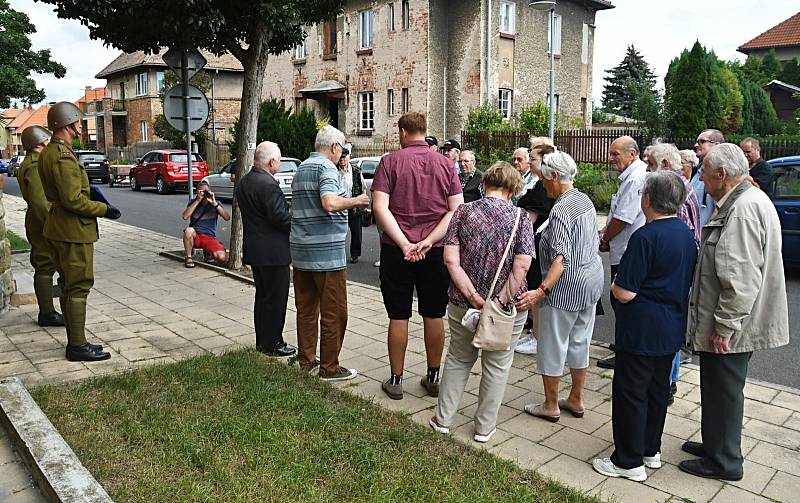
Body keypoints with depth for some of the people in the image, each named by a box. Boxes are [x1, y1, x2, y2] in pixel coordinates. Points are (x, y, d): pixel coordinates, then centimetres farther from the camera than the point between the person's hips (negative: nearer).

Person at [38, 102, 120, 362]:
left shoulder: (48, 152, 14)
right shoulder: (63, 156, -19)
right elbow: (73, 199, -24)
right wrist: (104, 209, -13)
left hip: (58, 228, 11)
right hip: (73, 231, -11)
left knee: (68, 286, 15)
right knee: (79, 287, -4)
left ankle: (75, 342, 24)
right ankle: (78, 346, 3)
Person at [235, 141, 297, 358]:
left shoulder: (243, 183, 9)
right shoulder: (269, 184, -20)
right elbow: (280, 217, -24)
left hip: (253, 250, 9)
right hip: (273, 252, -9)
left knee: (262, 296, 18)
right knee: (275, 299, 1)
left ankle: (261, 341, 27)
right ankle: (272, 344, 10)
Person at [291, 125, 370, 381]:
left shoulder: (301, 168, 17)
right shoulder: (326, 167, -11)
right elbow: (331, 203, -28)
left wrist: (349, 202, 25)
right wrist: (356, 201, -12)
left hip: (300, 251, 9)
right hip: (327, 253, -9)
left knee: (306, 309, 14)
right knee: (333, 313, 1)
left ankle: (305, 361, 23)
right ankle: (329, 368, 8)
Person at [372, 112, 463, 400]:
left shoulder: (390, 162, -4)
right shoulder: (444, 164, 3)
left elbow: (380, 207, -14)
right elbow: (457, 209, -5)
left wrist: (404, 244, -16)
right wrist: (428, 241, -11)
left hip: (396, 251, -2)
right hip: (436, 252, 2)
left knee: (398, 317, 7)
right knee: (434, 316, 12)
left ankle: (396, 381, 17)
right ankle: (433, 378, 22)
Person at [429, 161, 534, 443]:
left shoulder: (463, 213, -3)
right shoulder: (520, 218, -7)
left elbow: (451, 259, -12)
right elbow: (521, 265, -17)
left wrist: (473, 297, -12)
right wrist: (501, 301, -14)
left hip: (463, 303, 2)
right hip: (507, 306, -1)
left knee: (458, 359, 20)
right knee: (497, 365, 16)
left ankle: (443, 420, 30)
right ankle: (484, 428, 28)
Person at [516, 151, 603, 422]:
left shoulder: (560, 210, -21)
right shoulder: (585, 200, 7)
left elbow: (561, 258, -29)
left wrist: (542, 290, -37)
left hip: (566, 287, -9)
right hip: (591, 281, 9)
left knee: (552, 345, 5)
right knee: (580, 341, 18)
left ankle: (551, 406, 18)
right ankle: (576, 400, 31)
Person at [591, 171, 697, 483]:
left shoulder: (646, 237, -22)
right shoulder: (687, 234, 5)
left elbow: (625, 293, -22)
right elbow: (686, 281, 15)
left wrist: (614, 285, -1)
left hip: (642, 331, -8)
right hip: (673, 329, 9)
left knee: (630, 393, 3)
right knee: (657, 390, 19)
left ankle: (629, 461, 13)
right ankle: (651, 450, 33)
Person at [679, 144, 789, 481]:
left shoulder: (744, 209, -24)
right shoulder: (740, 202, 11)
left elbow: (741, 281, -28)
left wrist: (724, 328, -22)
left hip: (729, 329, -10)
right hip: (729, 323, 10)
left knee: (723, 392, 6)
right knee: (719, 390, 22)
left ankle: (723, 462, 22)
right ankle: (715, 444, 39)